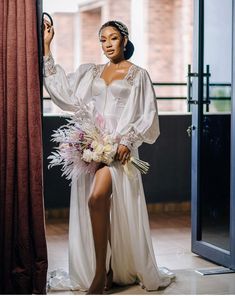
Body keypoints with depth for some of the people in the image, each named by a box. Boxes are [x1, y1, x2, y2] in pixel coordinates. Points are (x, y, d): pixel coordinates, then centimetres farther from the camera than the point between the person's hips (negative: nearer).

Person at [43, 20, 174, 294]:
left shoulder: (138, 74, 6)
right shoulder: (90, 72, 18)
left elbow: (148, 115, 2)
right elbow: (62, 89, 13)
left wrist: (127, 141, -13)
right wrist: (46, 48, 12)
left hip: (118, 147, -5)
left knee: (97, 198, -25)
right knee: (100, 207, 3)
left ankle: (101, 274, -18)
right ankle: (108, 272, 14)